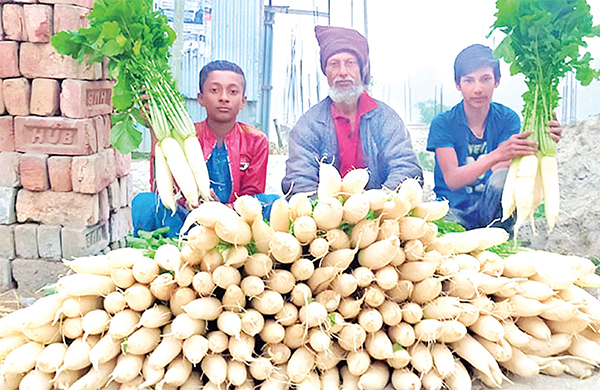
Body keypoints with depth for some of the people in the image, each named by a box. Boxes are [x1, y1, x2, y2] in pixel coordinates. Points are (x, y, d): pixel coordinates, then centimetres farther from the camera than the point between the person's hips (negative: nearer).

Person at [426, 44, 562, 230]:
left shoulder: (507, 119, -2)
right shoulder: (442, 123, -8)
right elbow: (452, 180, -22)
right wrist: (496, 155, -38)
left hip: (492, 209, 1)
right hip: (453, 210, -1)